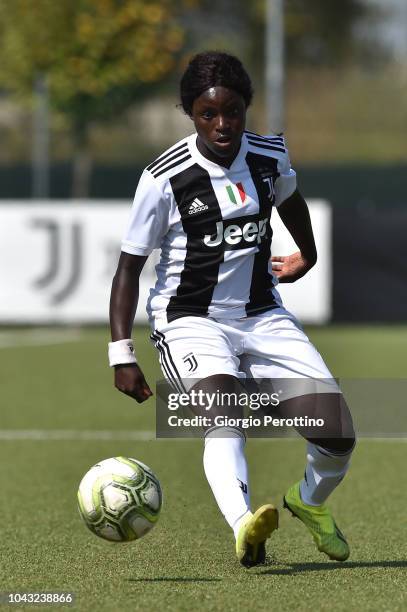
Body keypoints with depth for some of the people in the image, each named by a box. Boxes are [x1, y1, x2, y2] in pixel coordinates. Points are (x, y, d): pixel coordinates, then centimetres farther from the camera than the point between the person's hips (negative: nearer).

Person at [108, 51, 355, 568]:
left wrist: (306, 255, 41)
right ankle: (244, 525, -57)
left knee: (336, 438, -8)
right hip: (190, 324, -4)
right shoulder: (164, 179, -14)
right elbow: (130, 266, -7)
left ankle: (309, 501, 25)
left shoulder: (269, 157, -1)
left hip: (263, 318, 4)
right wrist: (121, 354, -14)